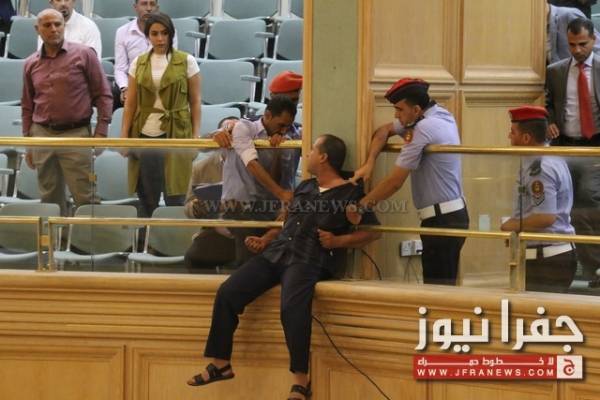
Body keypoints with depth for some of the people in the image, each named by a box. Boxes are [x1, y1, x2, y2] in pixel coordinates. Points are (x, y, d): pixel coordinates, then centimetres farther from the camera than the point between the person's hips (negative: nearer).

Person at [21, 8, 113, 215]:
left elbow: (103, 95, 0)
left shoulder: (84, 55, -1)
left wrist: (101, 132, -7)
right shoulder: (31, 64, 10)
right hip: (42, 135, 4)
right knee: (50, 198, 8)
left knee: (84, 197, -6)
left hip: (76, 134, -4)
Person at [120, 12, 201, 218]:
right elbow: (130, 103, 10)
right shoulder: (139, 63, 9)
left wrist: (196, 136, -4)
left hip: (175, 134, -3)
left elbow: (195, 102, 3)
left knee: (175, 197, -5)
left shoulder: (186, 62, 1)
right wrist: (124, 137, 3)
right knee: (146, 198, 4)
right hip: (145, 134, 3)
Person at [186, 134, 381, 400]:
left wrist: (337, 241, -10)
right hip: (275, 253, 7)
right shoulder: (304, 187, 23)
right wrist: (265, 240, 15)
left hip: (308, 260, -7)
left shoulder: (351, 194, 3)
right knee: (227, 293, -11)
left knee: (292, 307, -36)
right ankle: (221, 364, -1)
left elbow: (373, 232, 1)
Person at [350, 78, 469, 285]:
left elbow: (395, 182, -16)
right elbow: (385, 130, 19)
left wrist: (361, 206, -6)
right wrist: (370, 162, 2)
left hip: (442, 220, -10)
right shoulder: (441, 115, 11)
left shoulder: (424, 129, -18)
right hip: (453, 214, 10)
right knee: (445, 286, 9)